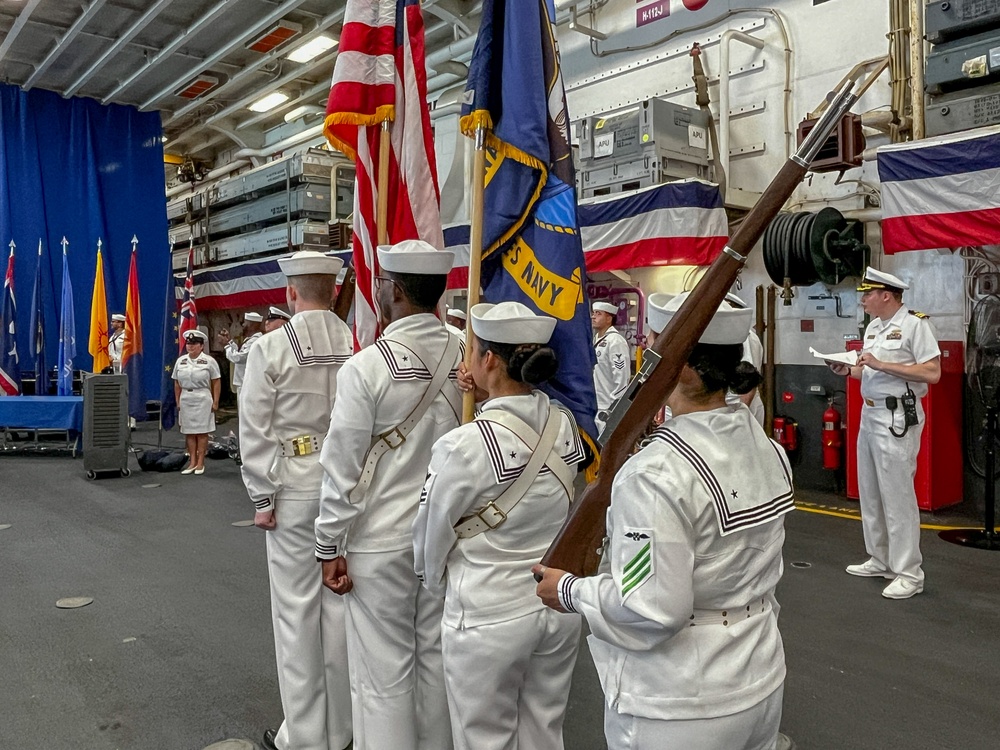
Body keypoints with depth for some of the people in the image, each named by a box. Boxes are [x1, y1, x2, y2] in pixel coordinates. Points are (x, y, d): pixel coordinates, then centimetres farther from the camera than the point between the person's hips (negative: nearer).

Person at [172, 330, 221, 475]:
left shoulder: (209, 361, -3)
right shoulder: (180, 361, 10)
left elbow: (216, 382, -4)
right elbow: (177, 383, 13)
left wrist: (215, 402, -8)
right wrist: (177, 402, 8)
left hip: (202, 399, -5)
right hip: (185, 399, 5)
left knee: (202, 432, 1)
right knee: (188, 432, 7)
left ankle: (200, 463, 7)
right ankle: (193, 462, 15)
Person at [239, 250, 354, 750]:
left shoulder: (270, 348, -8)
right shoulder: (357, 347, -5)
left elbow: (256, 432, -8)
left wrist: (263, 498, 0)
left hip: (295, 489, -3)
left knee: (297, 608, 7)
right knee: (341, 602, 13)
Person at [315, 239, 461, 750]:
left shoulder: (366, 366, -16)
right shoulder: (466, 358, -5)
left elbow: (343, 467, -12)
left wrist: (330, 546, -2)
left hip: (382, 539, -4)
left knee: (383, 670, 9)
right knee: (437, 658, 18)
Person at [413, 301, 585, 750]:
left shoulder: (463, 445, -22)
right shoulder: (567, 426, -5)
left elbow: (429, 539, -7)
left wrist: (439, 587, 11)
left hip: (487, 617, -5)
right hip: (559, 607, 5)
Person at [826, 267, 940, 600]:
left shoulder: (915, 323, -12)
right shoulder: (873, 327, 14)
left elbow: (932, 373, -20)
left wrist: (880, 364, -21)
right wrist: (849, 371, 2)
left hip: (897, 419, -9)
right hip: (869, 415, 9)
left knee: (897, 495, -5)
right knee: (869, 493, 15)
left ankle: (909, 573, 4)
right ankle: (880, 560, 27)